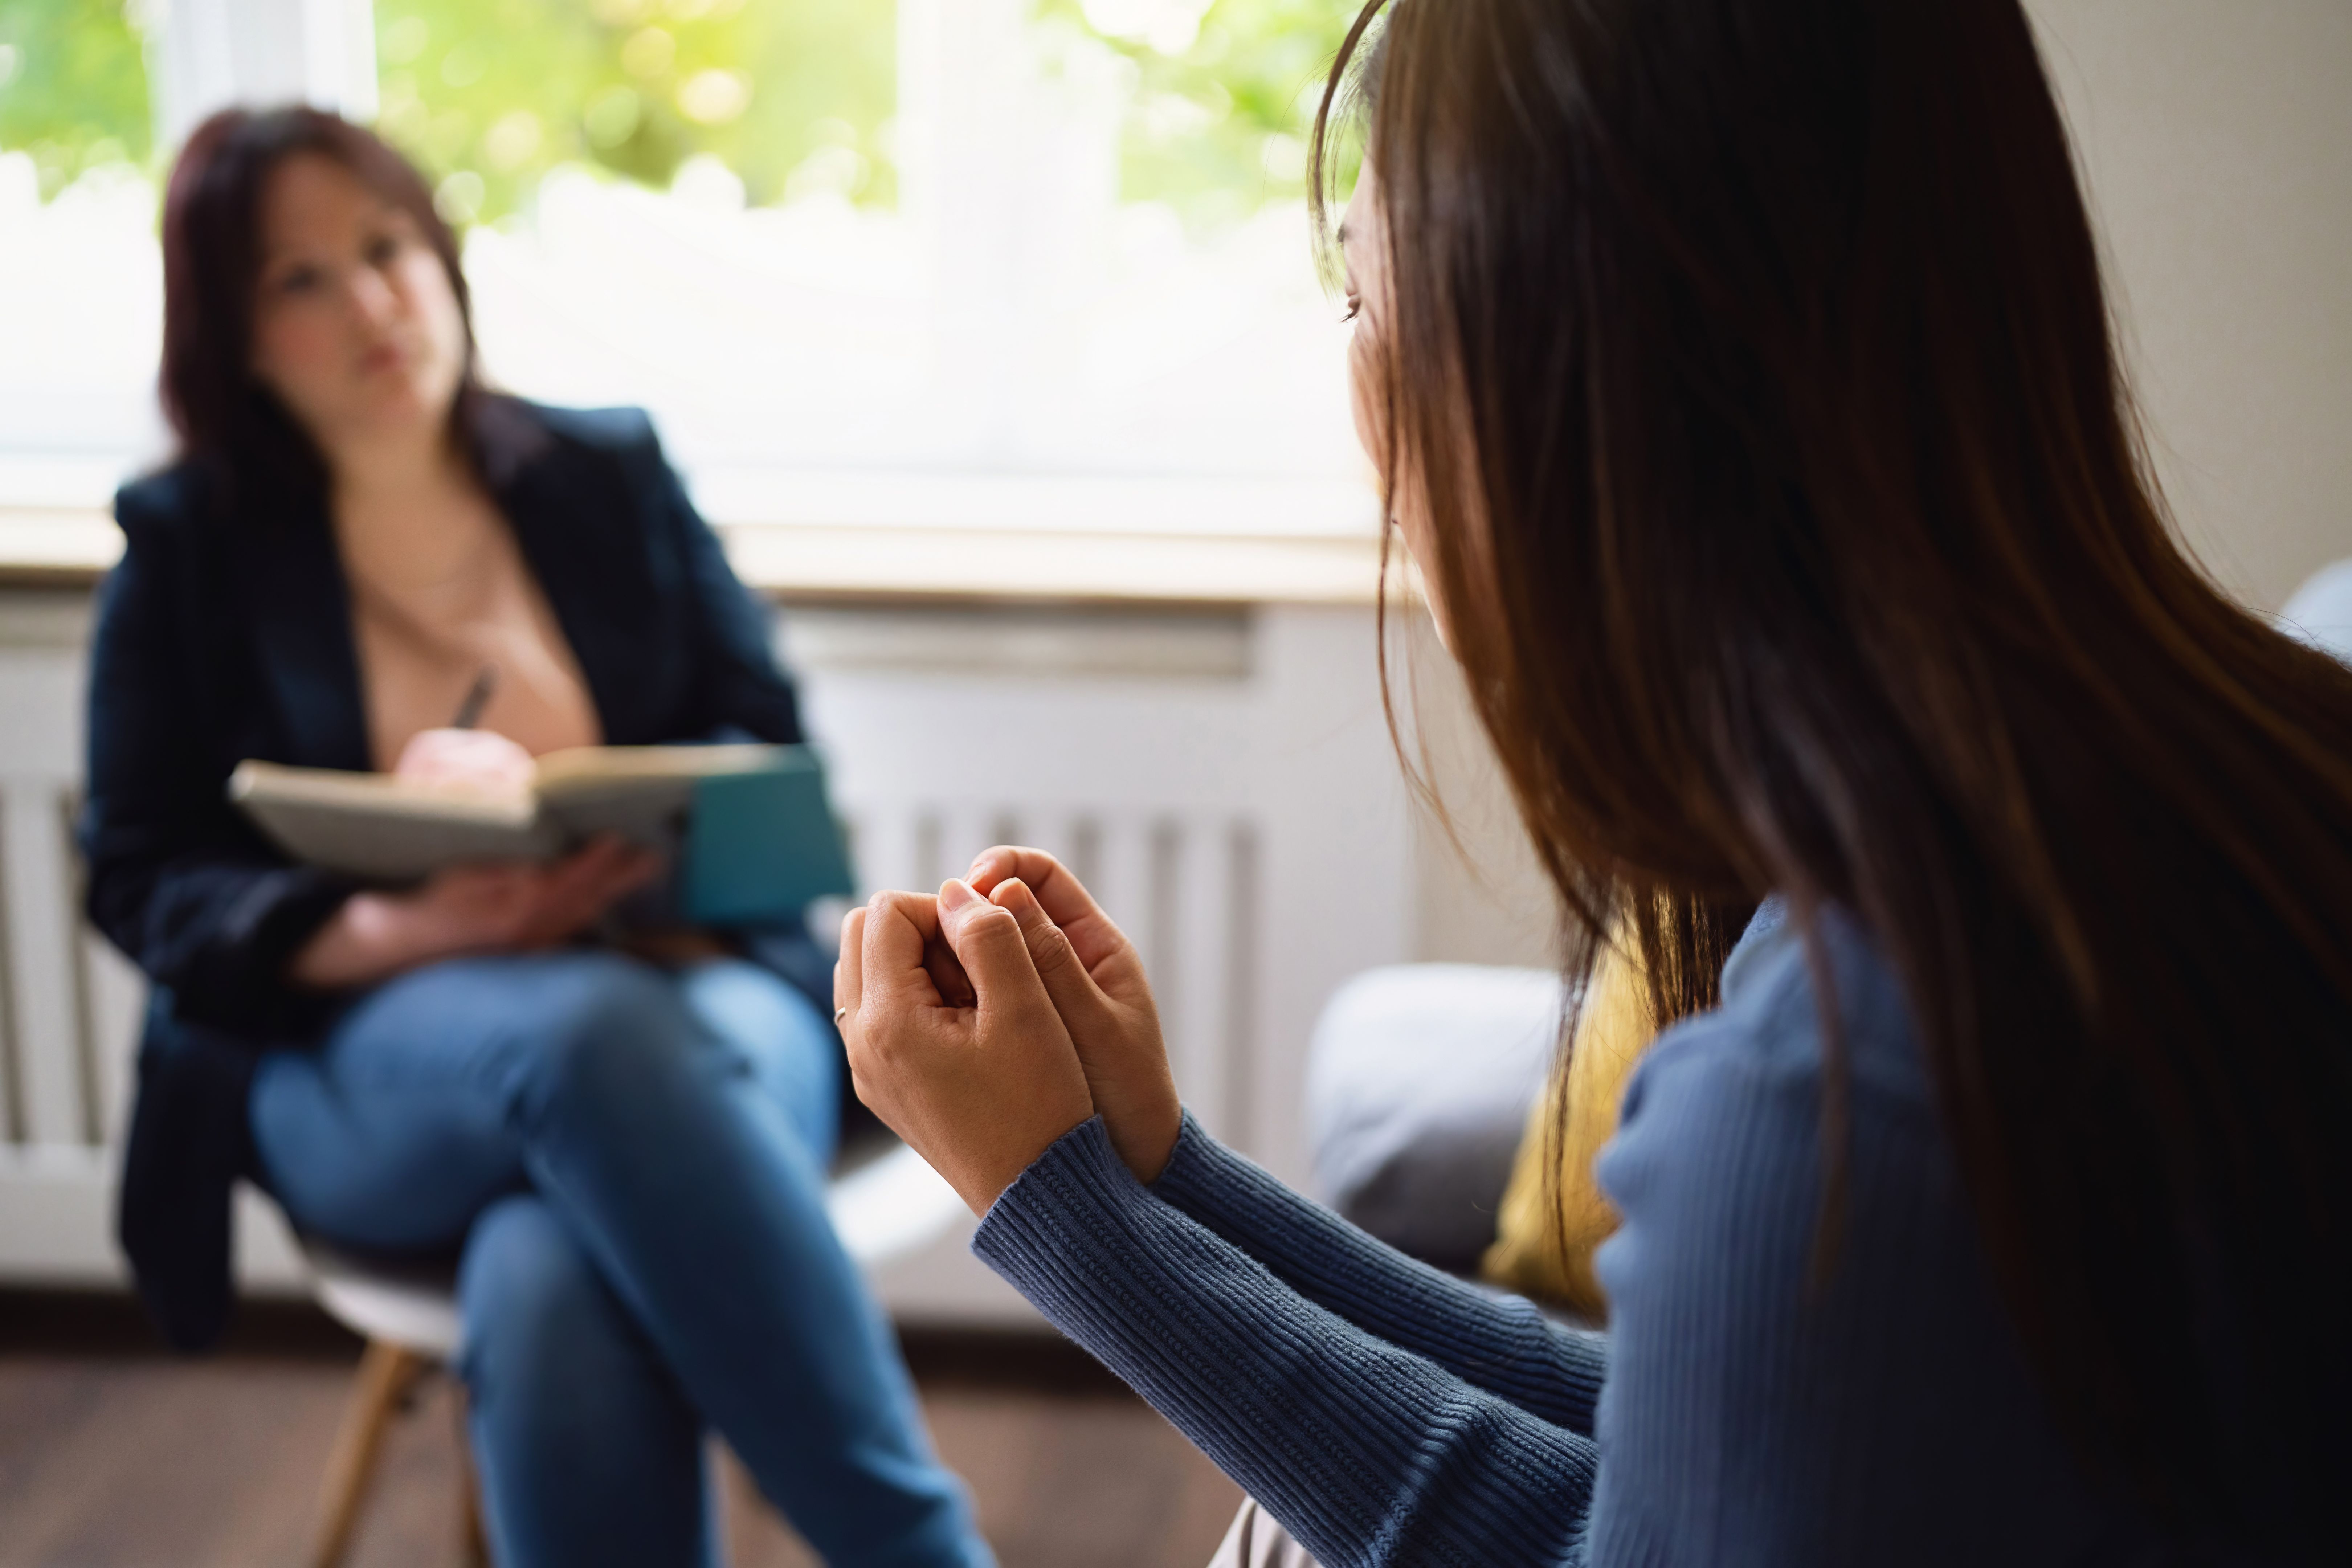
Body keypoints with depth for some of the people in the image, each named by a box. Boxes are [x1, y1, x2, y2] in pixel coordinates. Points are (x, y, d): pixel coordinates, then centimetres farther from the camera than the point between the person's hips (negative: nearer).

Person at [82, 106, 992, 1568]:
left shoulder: (612, 475, 14)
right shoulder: (188, 552, 11)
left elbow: (776, 762, 12)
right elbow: (144, 882, 5)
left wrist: (657, 863, -12)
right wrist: (399, 932, -16)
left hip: (693, 981, 1)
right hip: (352, 1043, -1)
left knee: (555, 1294, -36)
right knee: (594, 1032, -38)